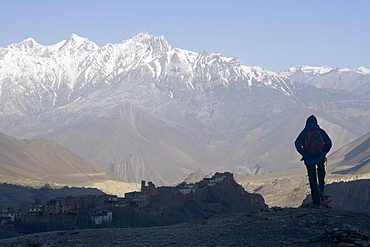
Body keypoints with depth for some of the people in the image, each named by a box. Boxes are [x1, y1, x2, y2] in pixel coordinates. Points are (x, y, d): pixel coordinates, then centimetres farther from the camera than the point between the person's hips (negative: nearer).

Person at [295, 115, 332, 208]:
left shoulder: (304, 132, -3)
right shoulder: (321, 131, 3)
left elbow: (297, 144, -12)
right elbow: (328, 143, -2)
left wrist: (303, 154, 1)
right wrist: (323, 153, 9)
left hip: (309, 159, -2)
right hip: (320, 157, 2)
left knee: (313, 180, 6)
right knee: (321, 170, 36)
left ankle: (316, 202, 7)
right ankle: (321, 187, 18)